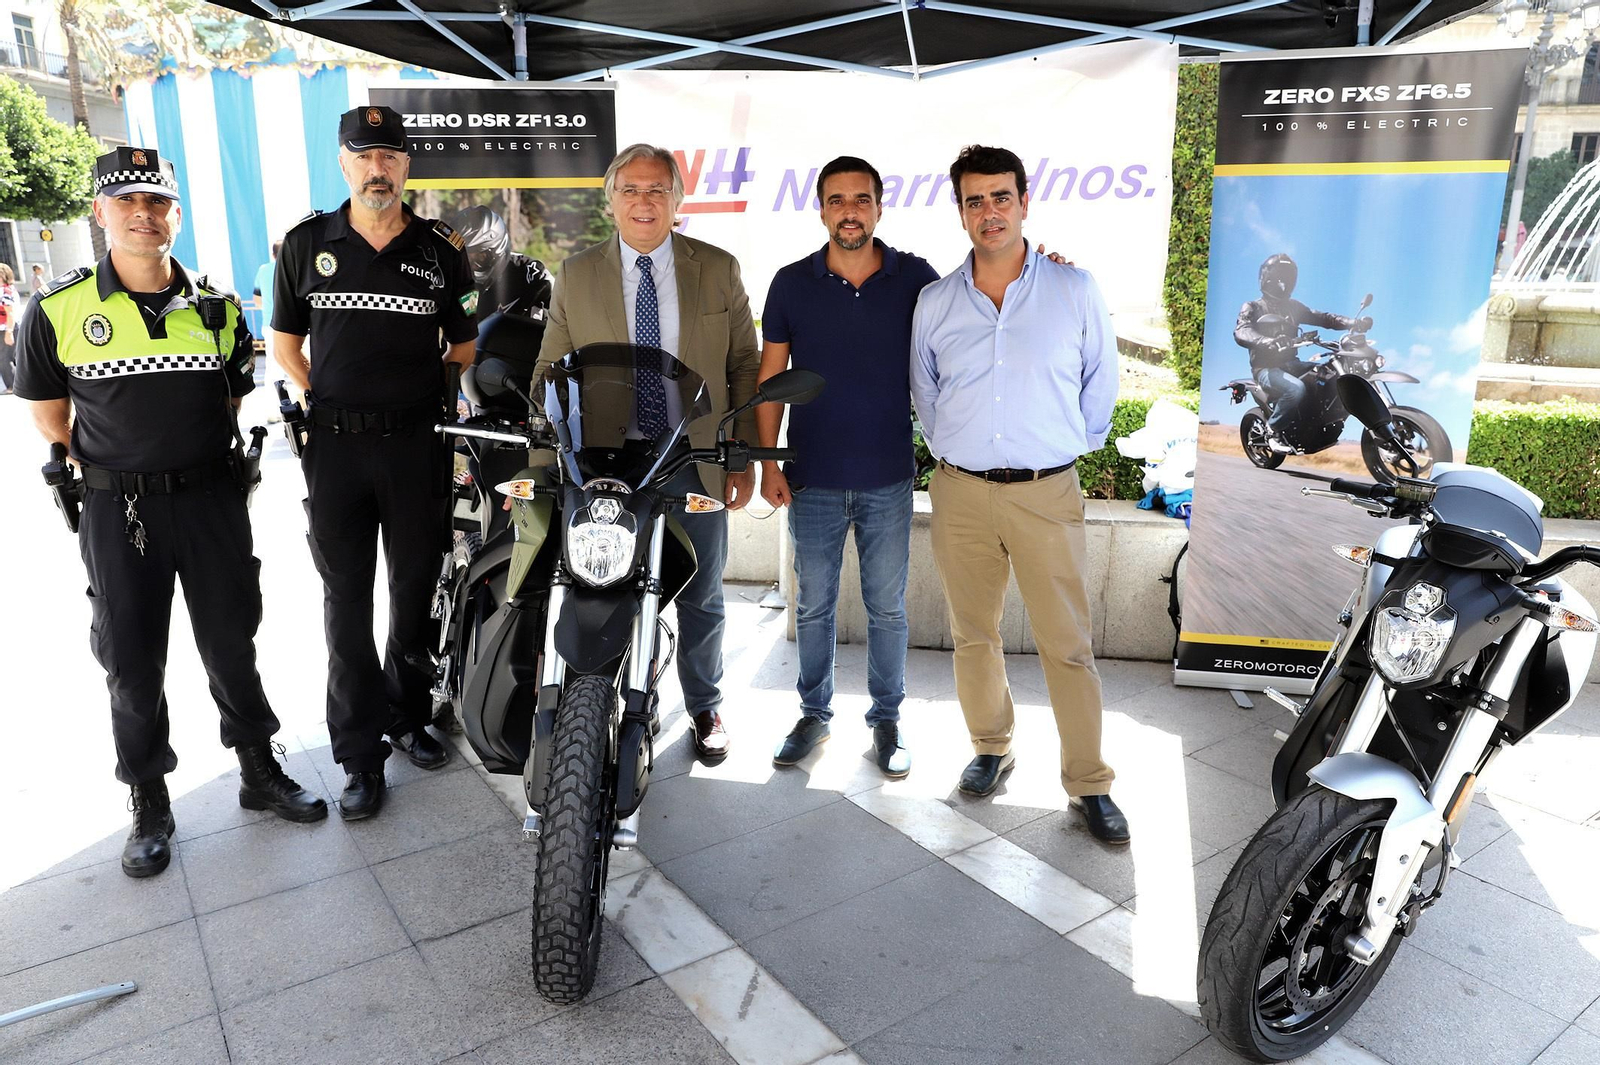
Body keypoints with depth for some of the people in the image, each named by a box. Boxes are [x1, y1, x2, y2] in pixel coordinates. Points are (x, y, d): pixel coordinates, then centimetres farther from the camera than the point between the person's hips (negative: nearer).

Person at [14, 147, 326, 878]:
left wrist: (199, 471, 9)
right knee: (132, 662, 8)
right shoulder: (58, 310, -4)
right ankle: (149, 804, 24)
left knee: (231, 644, 12)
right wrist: (111, 477, 4)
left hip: (211, 498, 2)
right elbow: (50, 416, 5)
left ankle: (259, 771, 28)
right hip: (117, 511, -1)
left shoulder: (217, 308, 3)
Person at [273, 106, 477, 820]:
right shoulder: (306, 243, 5)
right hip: (333, 443, 0)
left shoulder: (441, 249, 4)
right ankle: (360, 753, 13)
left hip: (419, 442, 0)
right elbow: (285, 340, 12)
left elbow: (464, 345, 12)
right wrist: (324, 401, 3)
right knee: (347, 599, 3)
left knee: (417, 589, 10)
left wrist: (437, 401, 2)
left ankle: (408, 715, 29)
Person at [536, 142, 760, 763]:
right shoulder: (576, 277, 4)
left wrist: (744, 457, -1)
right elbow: (551, 377, 5)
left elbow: (745, 366, 4)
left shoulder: (718, 270, 3)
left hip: (697, 463, 0)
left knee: (701, 598, 13)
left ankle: (705, 707, 34)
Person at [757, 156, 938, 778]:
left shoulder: (915, 279, -2)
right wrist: (768, 462, -3)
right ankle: (814, 714, 29)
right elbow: (770, 377, 3)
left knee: (887, 608, 10)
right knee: (814, 605, 12)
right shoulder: (792, 284, 0)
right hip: (812, 480, 1)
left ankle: (886, 719, 27)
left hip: (889, 479, 0)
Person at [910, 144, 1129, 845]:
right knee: (972, 634, 12)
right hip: (961, 491, 2)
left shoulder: (1074, 291, 2)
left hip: (1046, 492, -2)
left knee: (1068, 644, 0)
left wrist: (1071, 444, 12)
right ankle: (991, 748, 32)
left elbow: (1101, 381, 12)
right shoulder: (934, 302, 7)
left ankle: (1088, 784, 13)